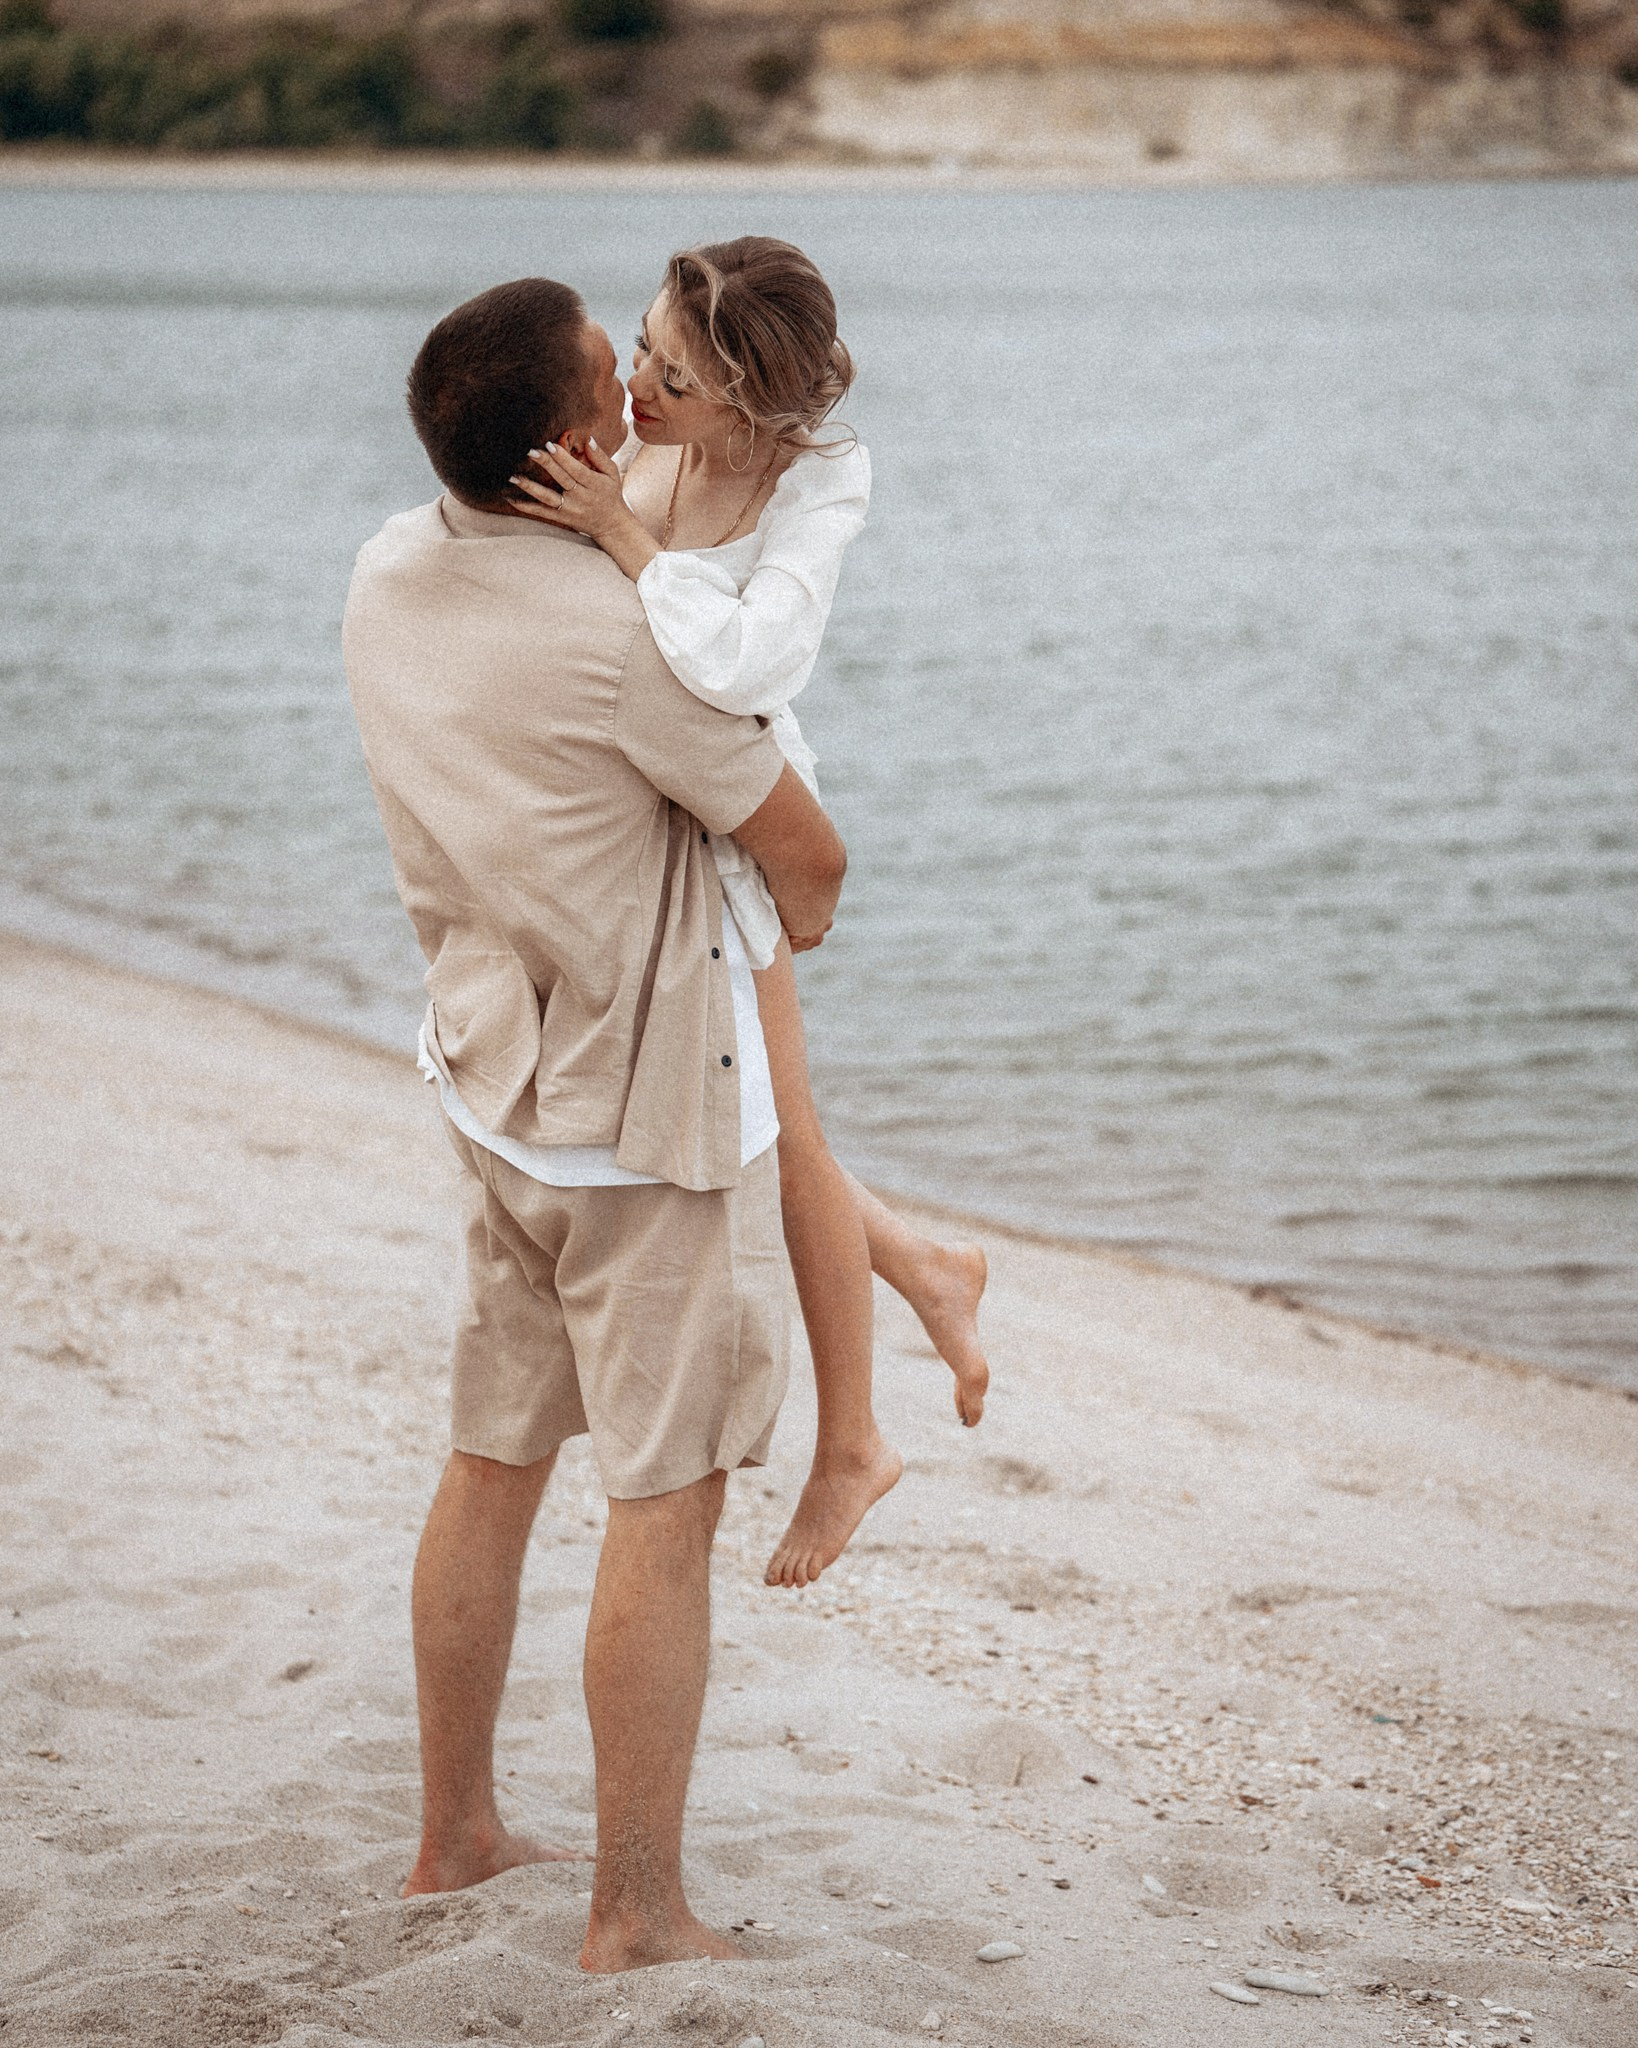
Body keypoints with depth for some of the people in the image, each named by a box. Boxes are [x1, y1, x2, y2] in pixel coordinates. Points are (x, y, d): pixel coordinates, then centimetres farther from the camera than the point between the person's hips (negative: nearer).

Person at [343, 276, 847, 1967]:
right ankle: (639, 1913, 6)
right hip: (652, 1104, -8)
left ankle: (457, 1832, 30)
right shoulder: (617, 638, -25)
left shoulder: (386, 575, -2)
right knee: (665, 1506, 0)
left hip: (495, 1080, 8)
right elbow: (805, 850, -13)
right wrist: (804, 911, 12)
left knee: (493, 1461, 18)